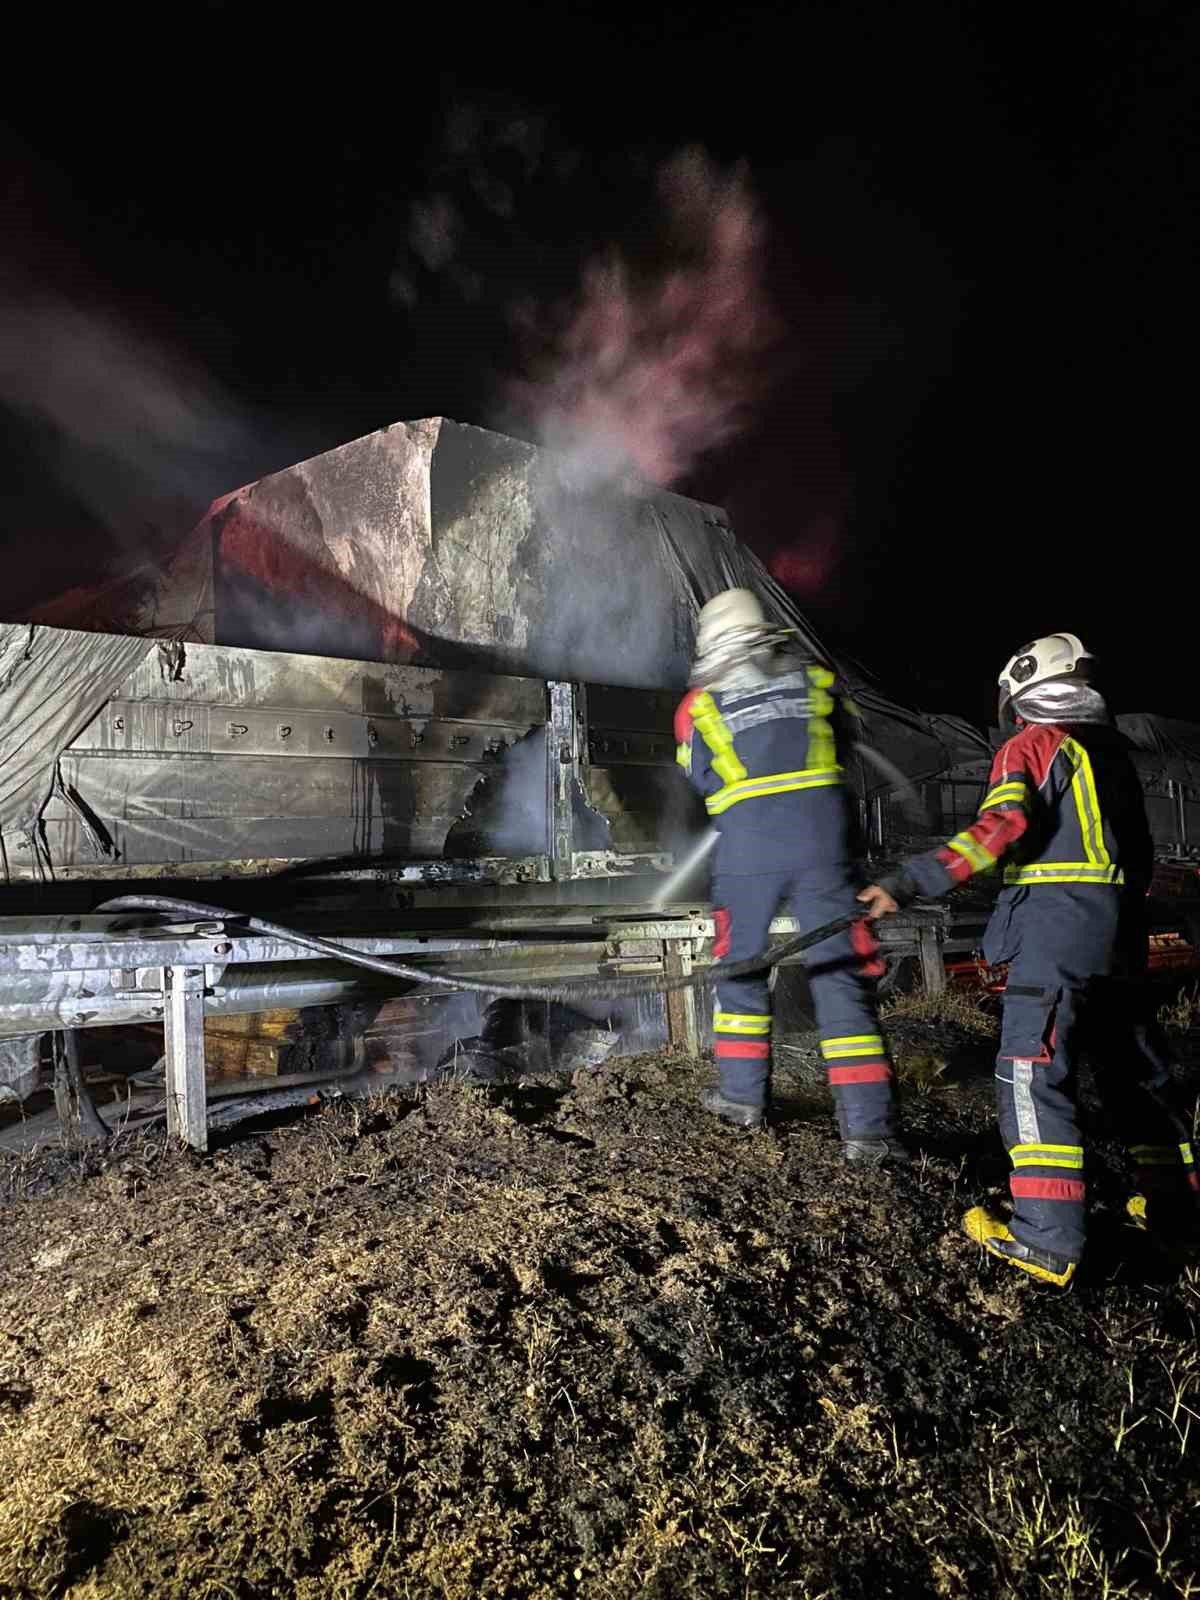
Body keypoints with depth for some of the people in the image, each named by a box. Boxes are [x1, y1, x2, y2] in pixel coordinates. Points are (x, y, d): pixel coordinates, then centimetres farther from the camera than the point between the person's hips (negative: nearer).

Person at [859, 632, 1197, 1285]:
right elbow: (1142, 851, 22)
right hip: (1122, 929, 8)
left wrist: (907, 882, -24)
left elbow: (1001, 826, -19)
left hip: (1056, 920, -8)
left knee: (1032, 1072, -8)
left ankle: (1047, 1239, -12)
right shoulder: (1115, 752, 20)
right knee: (1133, 1067, 19)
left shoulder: (1029, 746, -2)